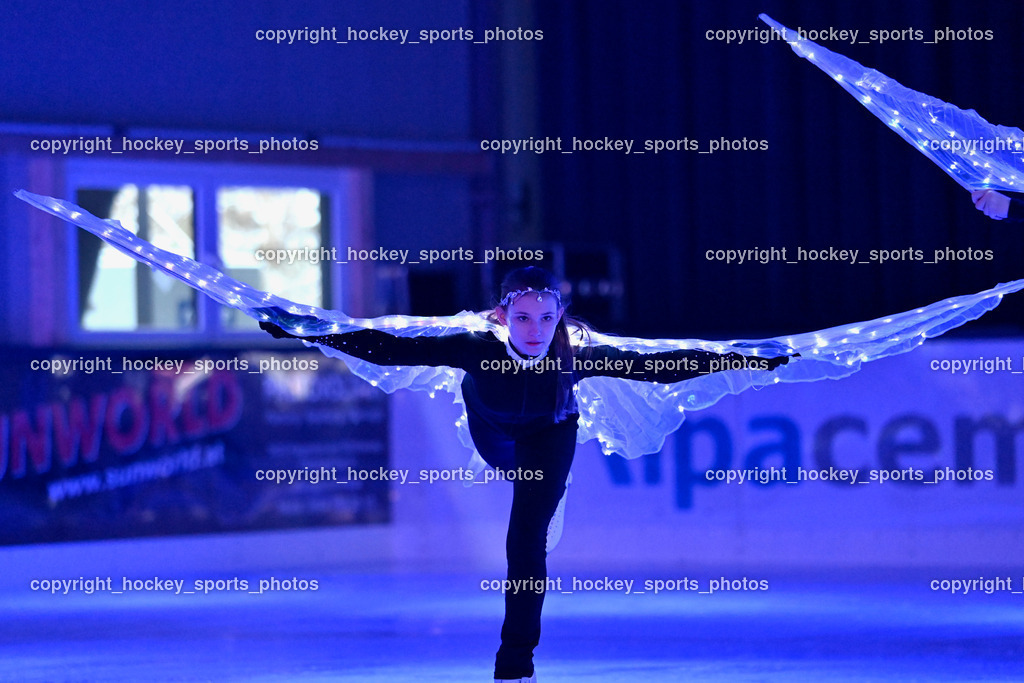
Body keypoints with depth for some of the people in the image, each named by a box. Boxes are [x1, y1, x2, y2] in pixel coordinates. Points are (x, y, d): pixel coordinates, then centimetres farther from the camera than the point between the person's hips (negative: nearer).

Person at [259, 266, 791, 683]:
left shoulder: (578, 354, -41)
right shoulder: (476, 348, -43)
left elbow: (662, 366, -35)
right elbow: (387, 349, -41)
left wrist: (753, 361, -37)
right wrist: (304, 333, -46)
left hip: (549, 433, -2)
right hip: (492, 422, 2)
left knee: (525, 542, -13)